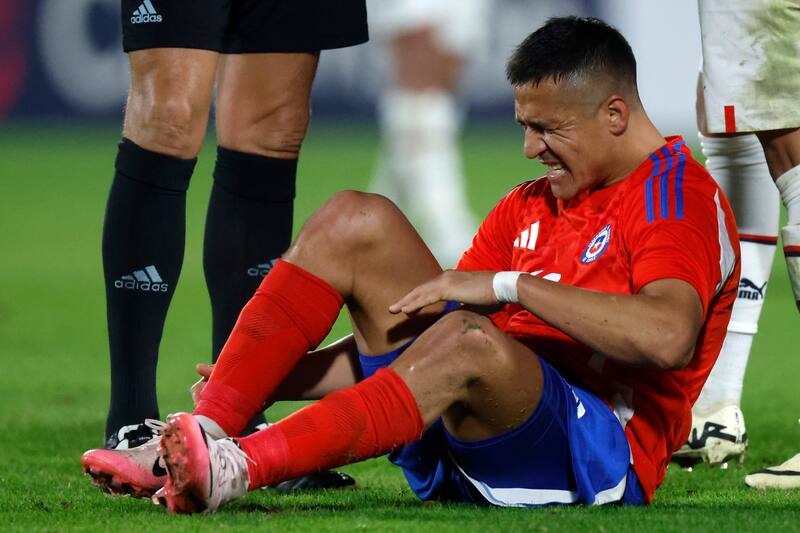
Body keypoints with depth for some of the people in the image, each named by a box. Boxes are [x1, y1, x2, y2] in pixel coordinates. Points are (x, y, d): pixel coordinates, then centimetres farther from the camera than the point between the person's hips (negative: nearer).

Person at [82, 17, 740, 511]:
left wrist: (511, 285, -22)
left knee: (468, 340, -39)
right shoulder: (530, 207, 22)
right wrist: (273, 382, 6)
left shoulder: (682, 197, -4)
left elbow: (667, 336, -26)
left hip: (602, 455, -8)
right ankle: (206, 435, -18)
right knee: (354, 221, -2)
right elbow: (417, 338, 19)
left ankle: (239, 469, -50)